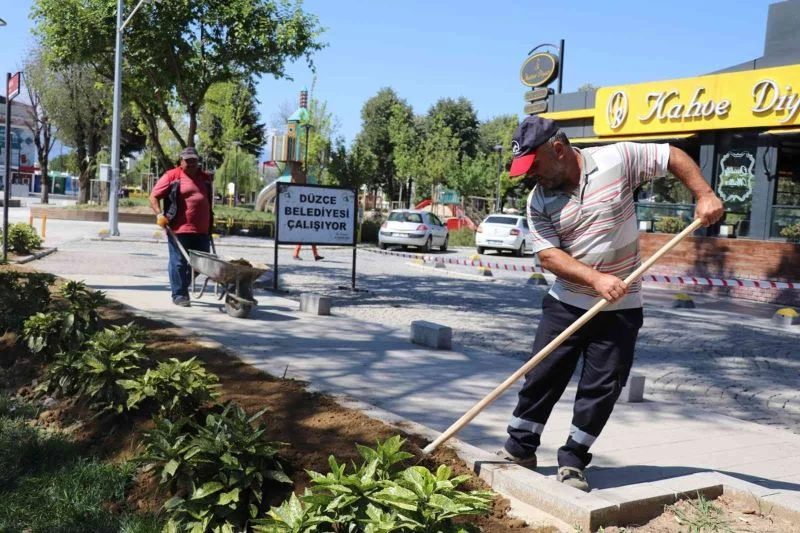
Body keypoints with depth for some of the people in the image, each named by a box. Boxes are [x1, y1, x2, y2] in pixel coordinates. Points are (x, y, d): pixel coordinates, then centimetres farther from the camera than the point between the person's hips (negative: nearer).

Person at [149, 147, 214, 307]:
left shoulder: (206, 178, 16)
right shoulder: (172, 176, -1)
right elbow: (153, 197, -1)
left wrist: (210, 225, 24)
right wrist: (159, 214, -15)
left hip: (202, 230, 6)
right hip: (179, 229, -6)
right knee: (179, 262, 0)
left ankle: (183, 287, 29)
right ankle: (179, 295, 9)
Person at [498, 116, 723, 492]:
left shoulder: (617, 159, -10)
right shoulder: (538, 201, -5)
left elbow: (673, 156, 0)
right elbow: (548, 255, -12)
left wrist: (704, 196, -12)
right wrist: (596, 279, -25)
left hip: (620, 309, -1)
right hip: (565, 304, 2)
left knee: (602, 388, 3)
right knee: (542, 376, 6)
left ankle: (572, 460, 18)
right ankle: (520, 449, 23)